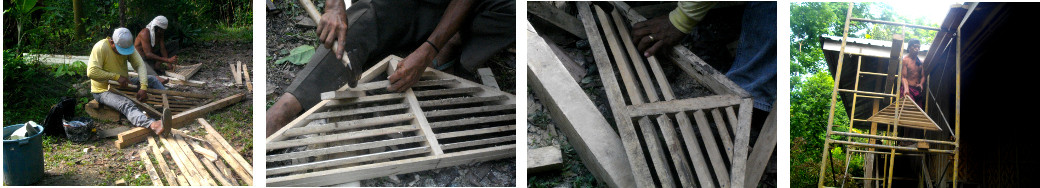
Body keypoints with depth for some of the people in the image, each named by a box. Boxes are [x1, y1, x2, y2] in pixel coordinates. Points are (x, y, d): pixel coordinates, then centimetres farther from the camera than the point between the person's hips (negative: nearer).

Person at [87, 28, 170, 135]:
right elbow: (91, 72, -28)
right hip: (104, 90, -7)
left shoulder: (128, 46, -3)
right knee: (126, 105, -35)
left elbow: (140, 65, -11)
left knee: (152, 80, -3)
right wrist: (116, 76, -30)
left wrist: (143, 87, -25)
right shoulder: (101, 48, -21)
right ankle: (153, 125, -63)